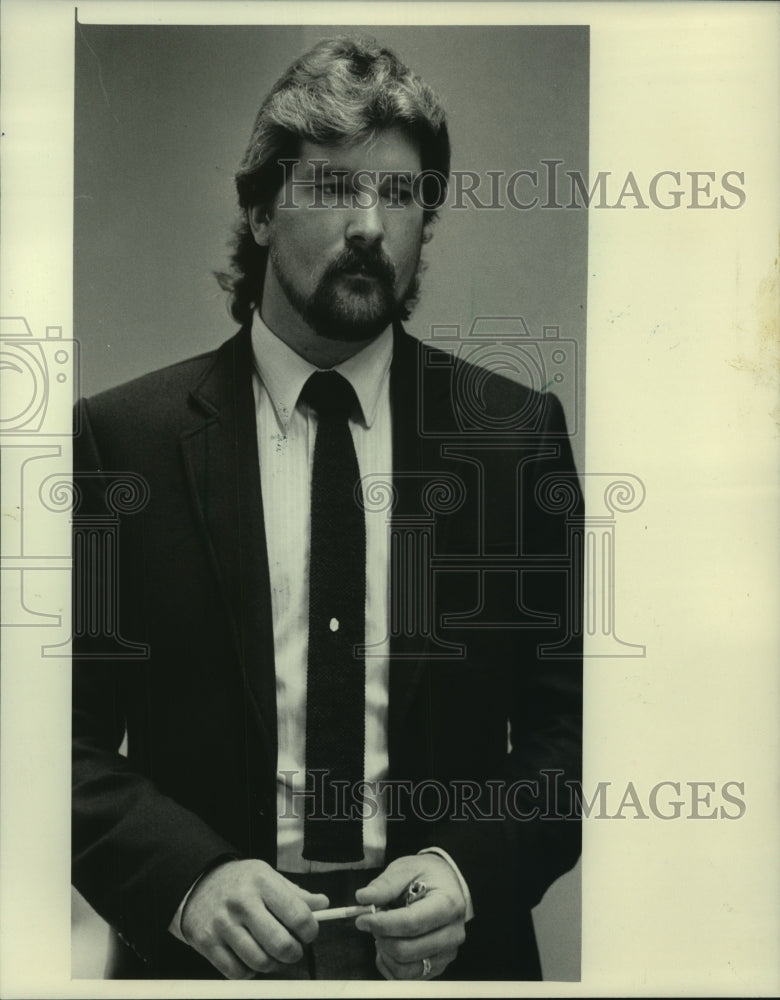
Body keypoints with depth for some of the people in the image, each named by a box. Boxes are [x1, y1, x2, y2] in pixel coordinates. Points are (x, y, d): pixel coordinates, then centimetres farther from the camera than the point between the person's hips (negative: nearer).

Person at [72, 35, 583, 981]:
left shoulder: (518, 431, -4)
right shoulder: (121, 437, -7)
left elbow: (573, 724, -1)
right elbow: (71, 737, -6)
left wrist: (471, 867, -16)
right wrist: (188, 877, -21)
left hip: (451, 950, 2)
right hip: (205, 956, -1)